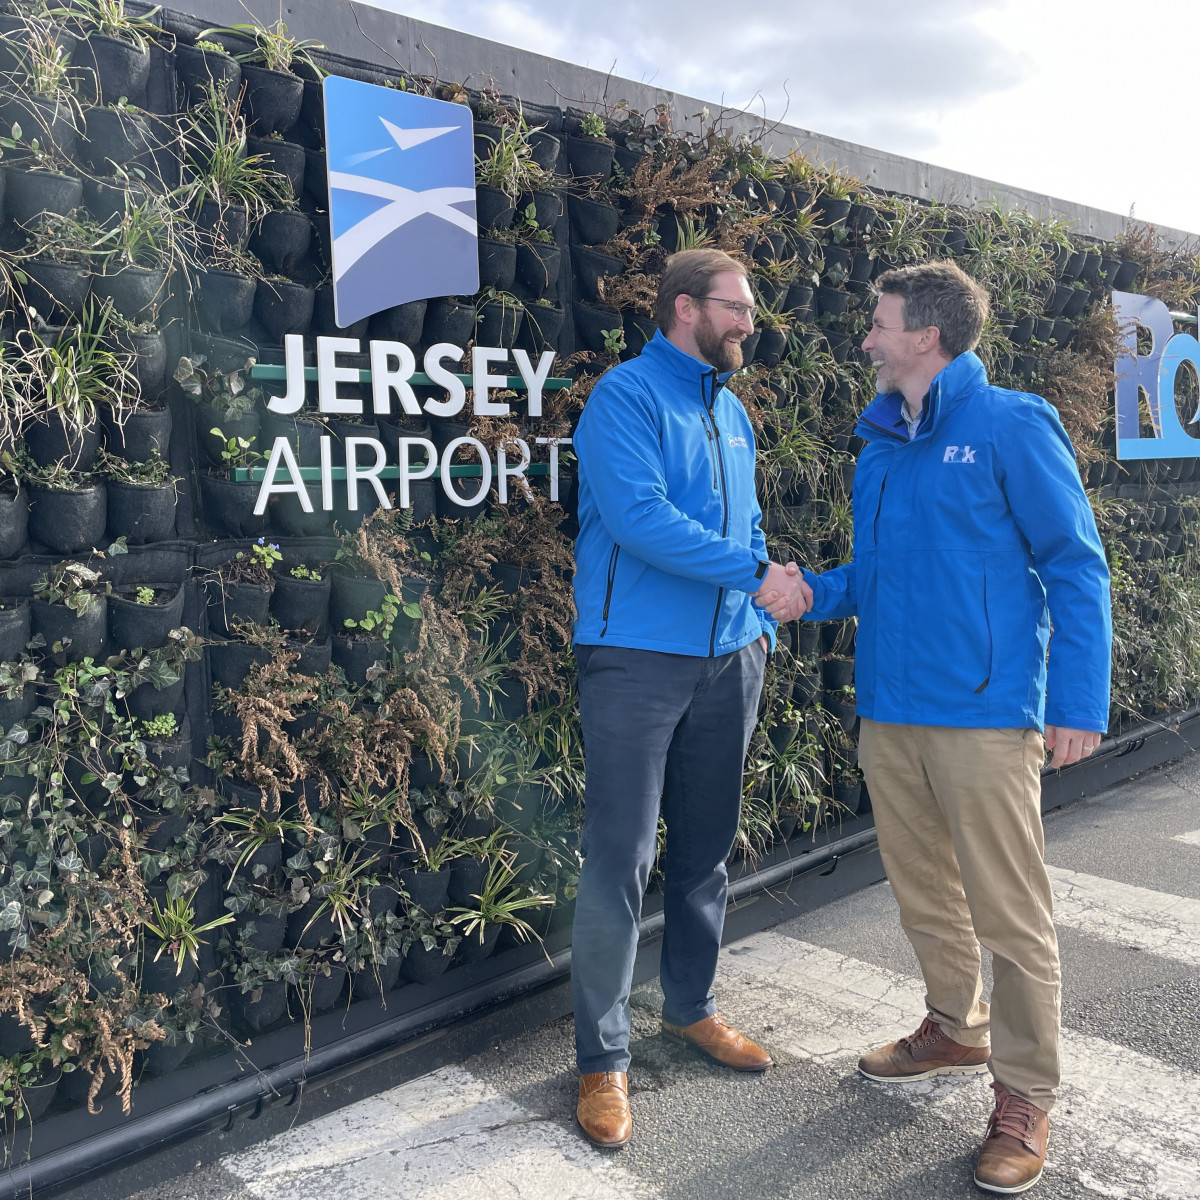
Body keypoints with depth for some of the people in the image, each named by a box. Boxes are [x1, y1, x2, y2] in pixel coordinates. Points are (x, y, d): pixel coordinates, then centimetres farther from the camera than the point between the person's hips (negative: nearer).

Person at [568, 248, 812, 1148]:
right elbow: (637, 515, -21)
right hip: (637, 659, -7)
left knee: (707, 848, 16)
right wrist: (755, 573, -20)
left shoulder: (733, 413, 16)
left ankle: (692, 1007, 34)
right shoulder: (626, 396, -8)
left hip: (727, 661, 8)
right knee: (620, 862, -4)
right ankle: (603, 1059, 9)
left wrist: (760, 624, 10)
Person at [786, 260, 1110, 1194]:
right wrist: (812, 593, 1)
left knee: (1009, 912, 3)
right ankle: (956, 1031, 40)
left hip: (984, 714, -7)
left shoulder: (1011, 426, -7)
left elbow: (1076, 567, -8)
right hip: (889, 712, 7)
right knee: (925, 893, 19)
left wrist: (1080, 703, -13)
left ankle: (1025, 1099, 19)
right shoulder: (881, 443, 12)